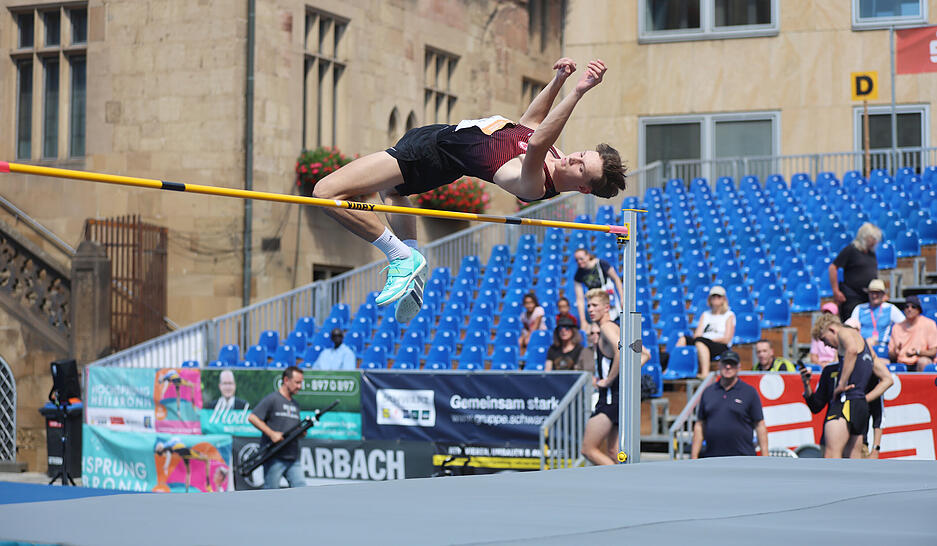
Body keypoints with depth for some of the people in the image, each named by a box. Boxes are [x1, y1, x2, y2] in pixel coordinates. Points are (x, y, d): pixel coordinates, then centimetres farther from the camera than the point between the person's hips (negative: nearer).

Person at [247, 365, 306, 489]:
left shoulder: (295, 405, 21)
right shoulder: (272, 399, -2)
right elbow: (252, 417, -10)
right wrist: (272, 433, -15)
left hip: (293, 458, 7)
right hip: (274, 456, -7)